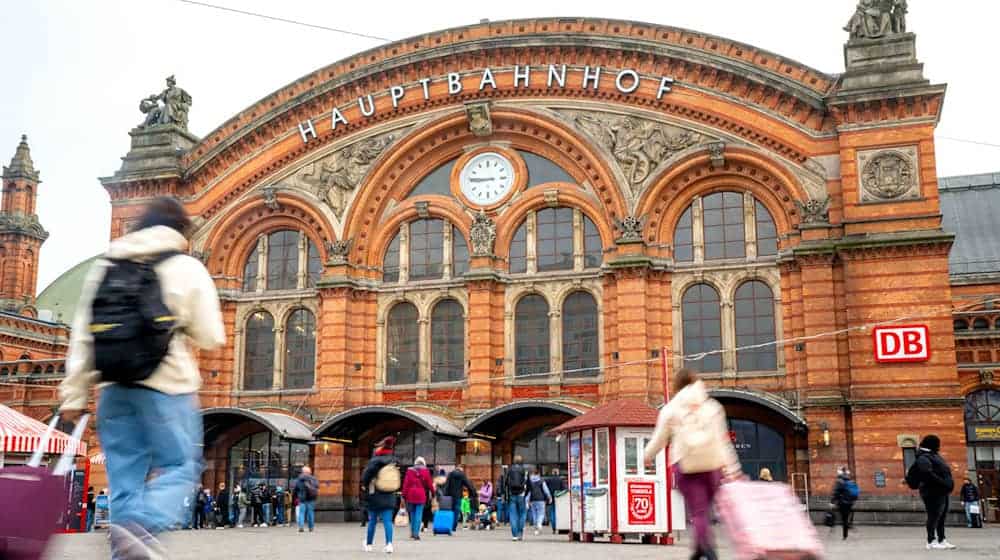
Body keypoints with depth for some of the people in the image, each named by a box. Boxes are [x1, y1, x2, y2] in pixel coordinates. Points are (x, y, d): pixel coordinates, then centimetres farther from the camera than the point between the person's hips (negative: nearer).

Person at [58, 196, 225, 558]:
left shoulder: (104, 266, 13)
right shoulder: (188, 269, 2)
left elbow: (82, 336, 9)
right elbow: (211, 337, -1)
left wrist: (74, 393, 10)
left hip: (114, 386, 4)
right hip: (167, 384, -4)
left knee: (125, 475, 9)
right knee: (180, 467, 3)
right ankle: (142, 525, -22)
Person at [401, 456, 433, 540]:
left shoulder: (409, 471, 5)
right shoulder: (425, 471, 1)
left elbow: (405, 484, 2)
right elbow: (429, 483, 4)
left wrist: (404, 495, 4)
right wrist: (433, 491, 19)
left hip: (410, 495, 2)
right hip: (421, 495, -2)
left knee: (412, 514, 15)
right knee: (418, 514, -1)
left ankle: (412, 532, 19)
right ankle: (416, 533, -7)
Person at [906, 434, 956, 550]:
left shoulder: (932, 456, 20)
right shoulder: (923, 458, -12)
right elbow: (927, 473, -27)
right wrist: (941, 482, -26)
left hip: (941, 492, 11)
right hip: (933, 492, -11)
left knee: (941, 517, 14)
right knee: (934, 515, -11)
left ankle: (941, 540, 20)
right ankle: (931, 541, -10)